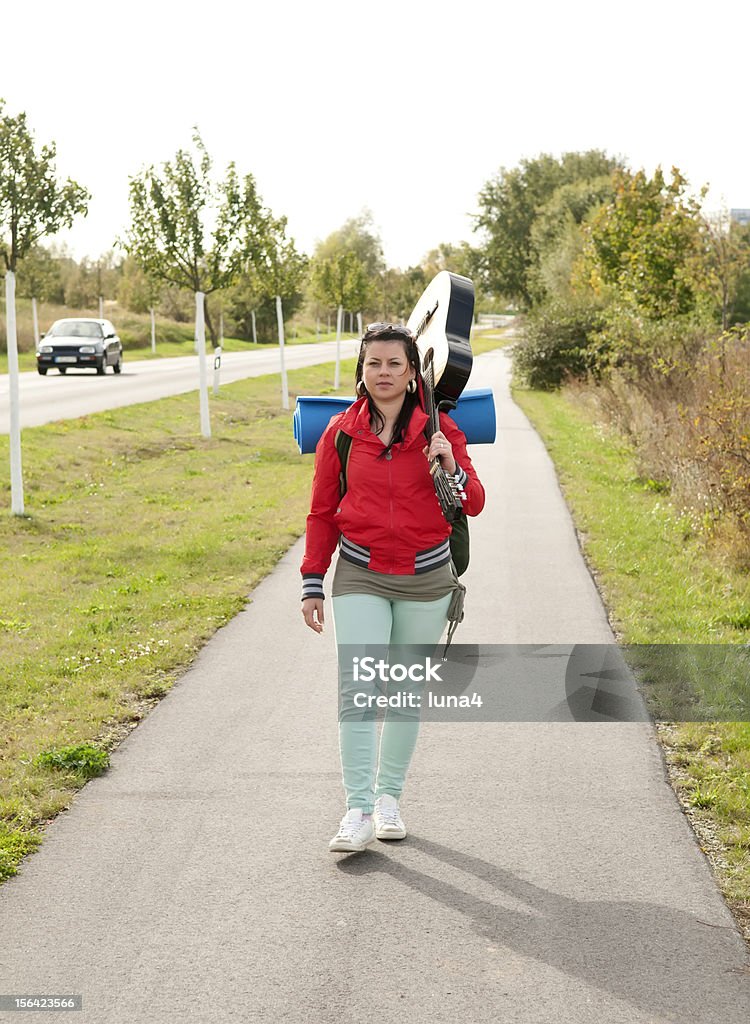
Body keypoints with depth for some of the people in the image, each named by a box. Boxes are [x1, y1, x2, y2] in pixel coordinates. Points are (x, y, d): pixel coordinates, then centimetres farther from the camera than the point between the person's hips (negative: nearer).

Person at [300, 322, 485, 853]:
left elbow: (474, 505, -3)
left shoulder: (438, 429, -2)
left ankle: (389, 797, 26)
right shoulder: (341, 432, -1)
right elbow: (322, 513, 7)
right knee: (356, 689, -13)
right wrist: (312, 584, 6)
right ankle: (359, 812, -10)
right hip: (360, 577, -1)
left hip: (426, 578, 1)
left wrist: (451, 465, -23)